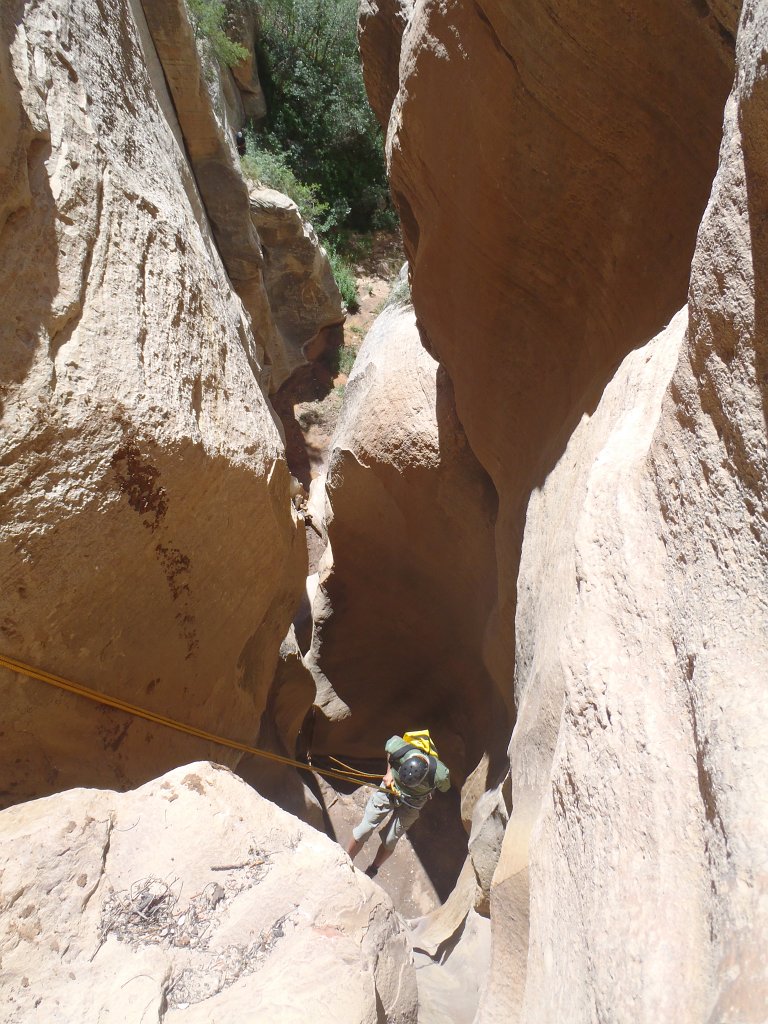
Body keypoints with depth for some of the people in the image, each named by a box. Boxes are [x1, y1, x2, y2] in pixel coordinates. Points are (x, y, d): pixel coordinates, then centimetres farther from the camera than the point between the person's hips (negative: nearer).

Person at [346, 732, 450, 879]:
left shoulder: (440, 774, -37)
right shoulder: (399, 749, -38)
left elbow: (444, 789, -11)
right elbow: (393, 740, -12)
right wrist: (389, 772, -14)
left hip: (411, 804, -1)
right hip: (390, 789, 1)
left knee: (389, 841, 6)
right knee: (364, 830, 2)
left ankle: (372, 871, 36)